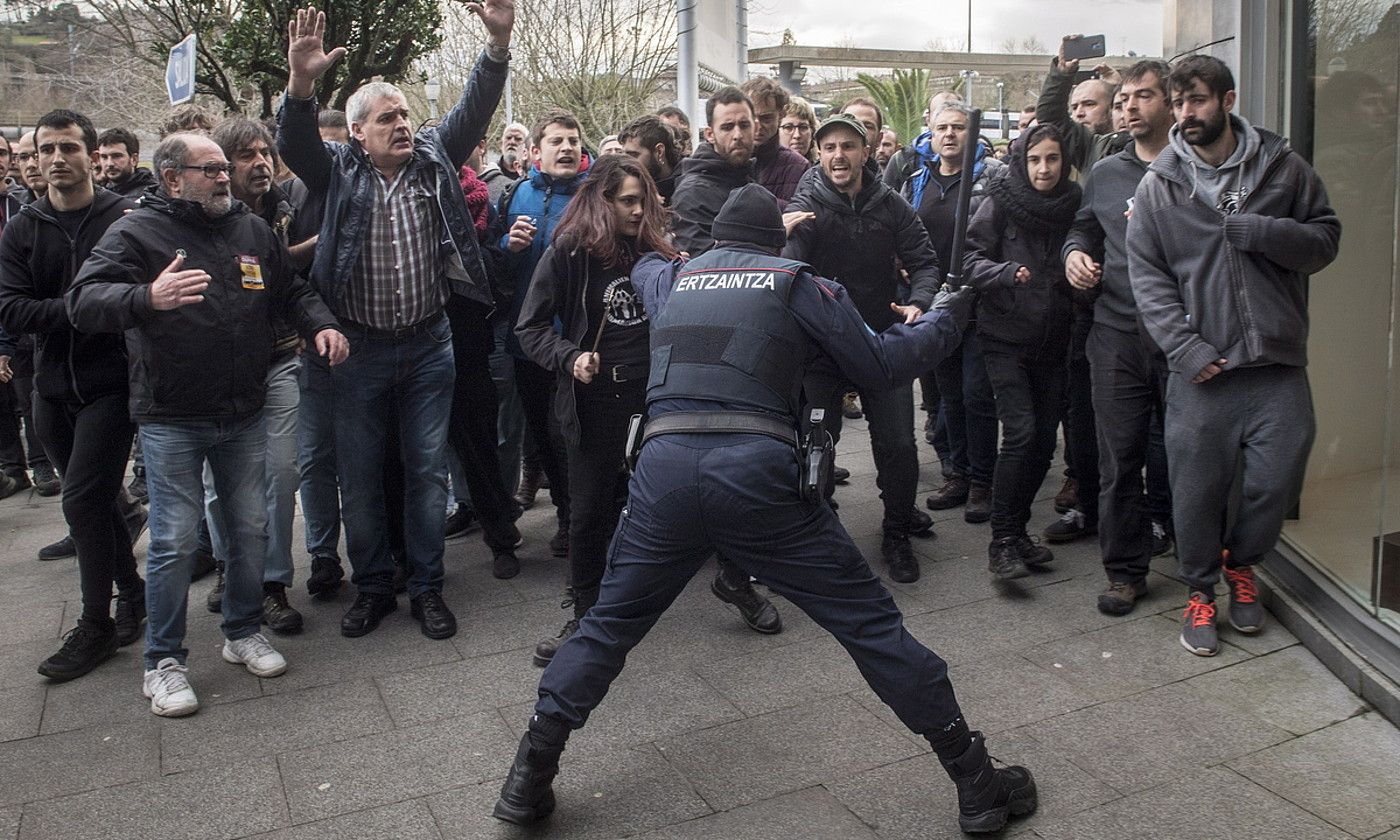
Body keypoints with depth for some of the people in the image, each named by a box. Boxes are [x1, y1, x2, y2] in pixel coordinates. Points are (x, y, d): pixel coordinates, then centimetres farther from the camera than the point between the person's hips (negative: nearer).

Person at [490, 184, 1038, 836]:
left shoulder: (672, 277, 24)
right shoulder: (796, 280, 13)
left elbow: (643, 263, 50)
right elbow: (877, 366, 10)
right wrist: (945, 316, 25)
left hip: (665, 469, 3)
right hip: (758, 470, -3)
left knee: (608, 625, 20)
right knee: (872, 625, 6)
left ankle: (528, 782, 22)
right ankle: (977, 786, 14)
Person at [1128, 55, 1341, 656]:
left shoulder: (1282, 167, 5)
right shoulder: (1158, 185, 1)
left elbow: (1326, 238, 8)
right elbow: (1146, 275, -2)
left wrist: (1263, 232, -12)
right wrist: (1185, 347, -13)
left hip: (1278, 364, 1)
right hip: (1200, 369, -1)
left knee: (1277, 479, 4)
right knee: (1198, 488, 3)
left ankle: (1240, 563, 34)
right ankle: (1200, 589, 26)